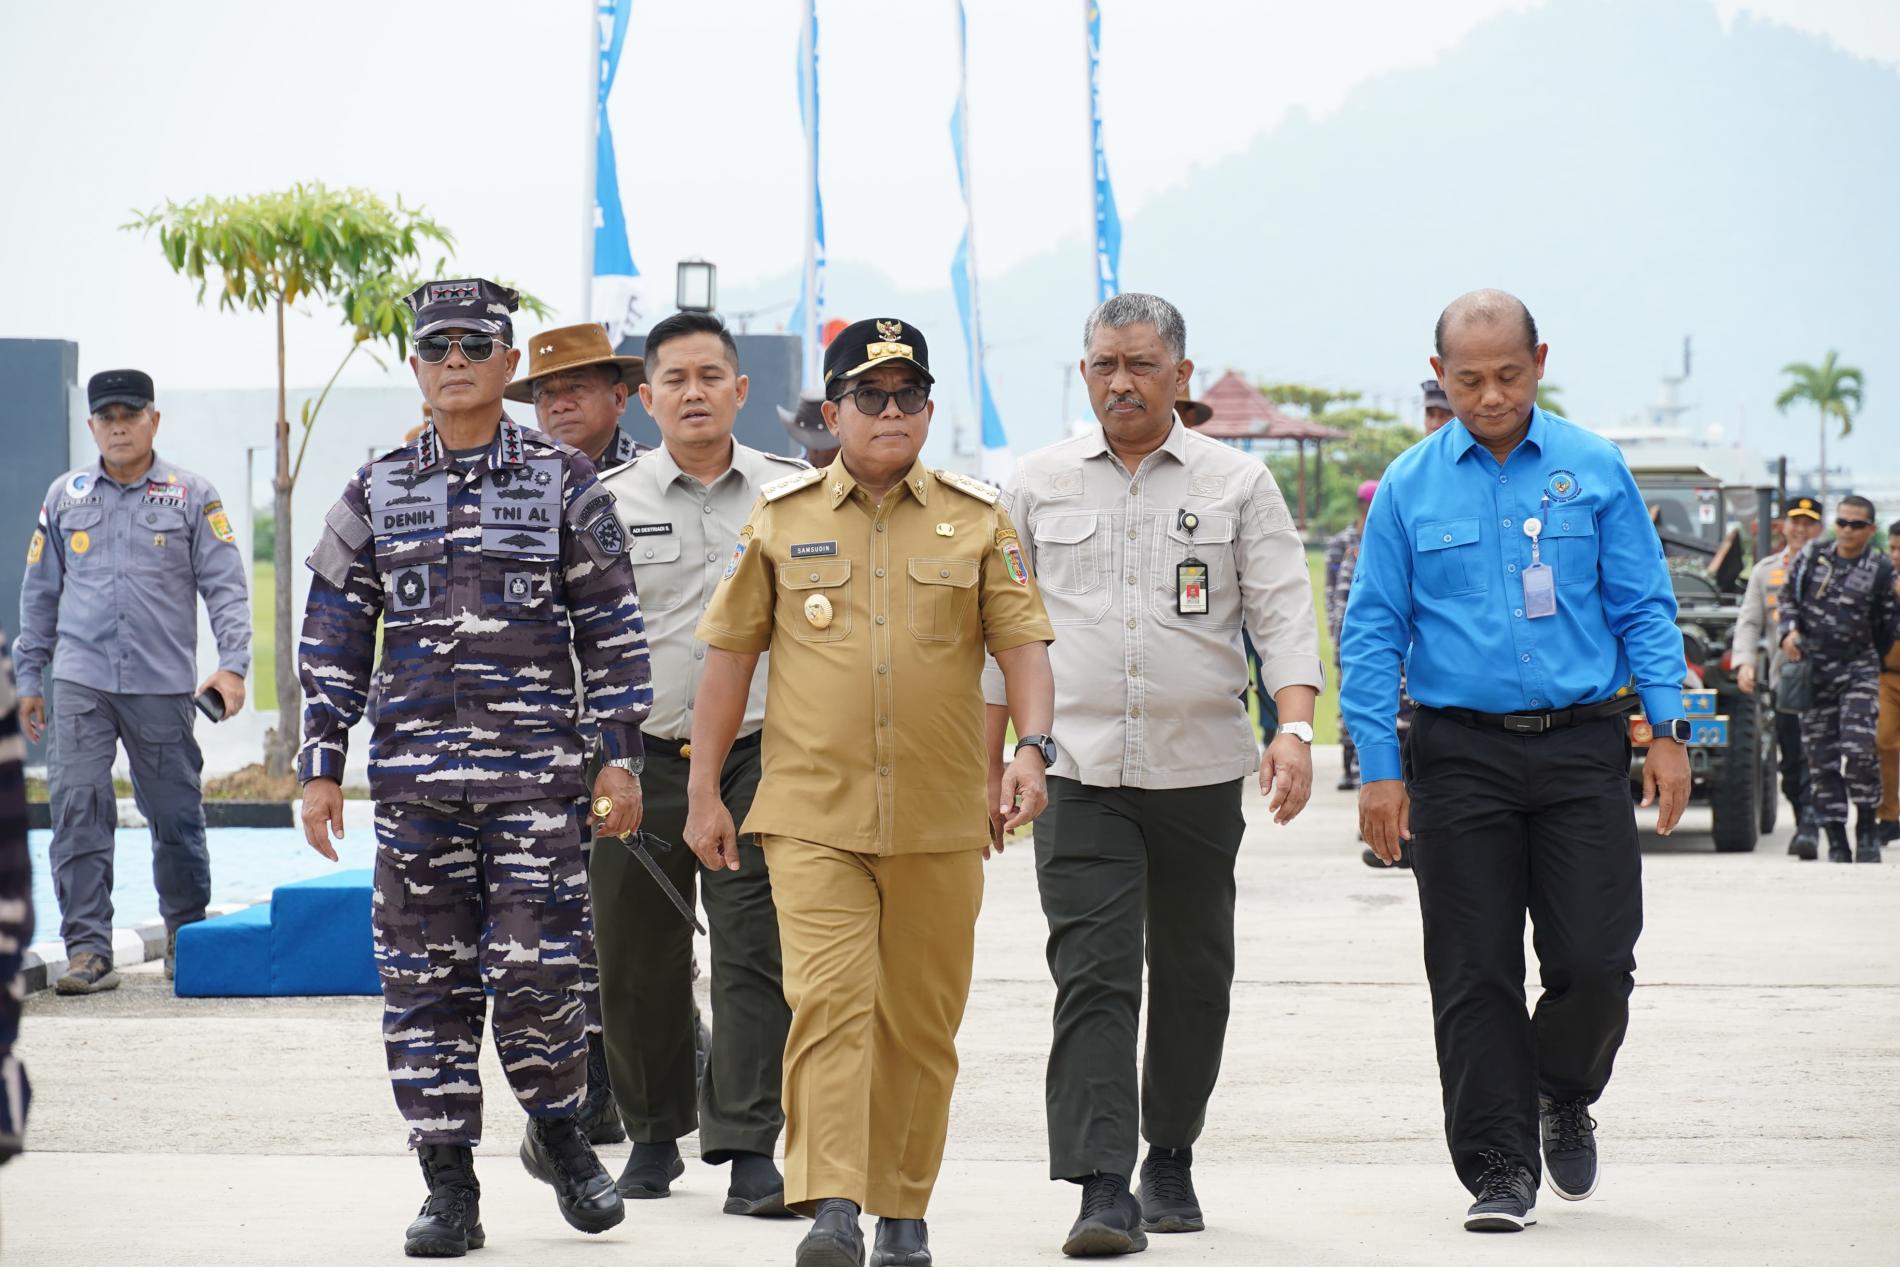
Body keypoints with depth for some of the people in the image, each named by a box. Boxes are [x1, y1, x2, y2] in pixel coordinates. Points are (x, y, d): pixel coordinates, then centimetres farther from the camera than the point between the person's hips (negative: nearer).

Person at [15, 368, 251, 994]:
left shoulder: (193, 497, 3)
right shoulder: (65, 497, 10)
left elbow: (225, 586, 1)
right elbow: (40, 591, 17)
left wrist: (233, 663, -11)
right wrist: (28, 677, 15)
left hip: (163, 684, -1)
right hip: (81, 683, 1)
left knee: (176, 815, 6)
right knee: (77, 808, -11)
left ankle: (186, 936, 25)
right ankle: (88, 949, -10)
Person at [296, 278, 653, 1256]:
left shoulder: (564, 483, 3)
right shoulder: (376, 494, 9)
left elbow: (613, 627, 4)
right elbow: (332, 638, 11)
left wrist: (621, 755, -1)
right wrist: (320, 768, 5)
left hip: (536, 771, -2)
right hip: (413, 771, 2)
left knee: (535, 970, -8)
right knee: (424, 982, 1)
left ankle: (557, 1130, 19)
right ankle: (450, 1187, 8)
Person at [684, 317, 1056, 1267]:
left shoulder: (977, 519, 7)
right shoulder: (779, 518, 6)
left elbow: (1022, 642, 4)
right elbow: (730, 653, 9)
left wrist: (1032, 745, -14)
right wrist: (703, 793, 7)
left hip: (942, 822, 1)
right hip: (813, 816, -1)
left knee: (921, 1021, 7)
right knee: (828, 1000, -15)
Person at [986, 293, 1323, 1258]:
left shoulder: (1238, 484, 5)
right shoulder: (1036, 485, 8)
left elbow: (1283, 615, 1)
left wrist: (1296, 728, -15)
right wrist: (986, 764, 10)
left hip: (1199, 773, 1)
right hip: (1079, 775, -1)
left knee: (1191, 979, 11)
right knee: (1092, 978, -11)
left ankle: (1170, 1157, 28)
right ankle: (1103, 1189, -16)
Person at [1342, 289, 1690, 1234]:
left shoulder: (1595, 471, 5)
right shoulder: (1408, 489, 4)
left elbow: (1644, 608, 6)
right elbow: (1373, 634, 4)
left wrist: (1668, 730, -3)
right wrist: (1379, 768, -2)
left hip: (1583, 747, 0)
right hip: (1460, 756, 0)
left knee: (1596, 961, -4)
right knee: (1475, 976, 0)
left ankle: (1564, 1097, 26)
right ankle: (1501, 1170, 8)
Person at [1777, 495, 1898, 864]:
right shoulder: (1812, 557, 6)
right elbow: (1788, 598, 14)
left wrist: (1867, 664, 7)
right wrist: (1789, 631, -3)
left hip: (1858, 670, -3)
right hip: (1813, 671, 3)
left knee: (1859, 750, -17)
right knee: (1821, 757, 1)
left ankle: (1868, 830, 1)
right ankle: (1836, 841, 7)